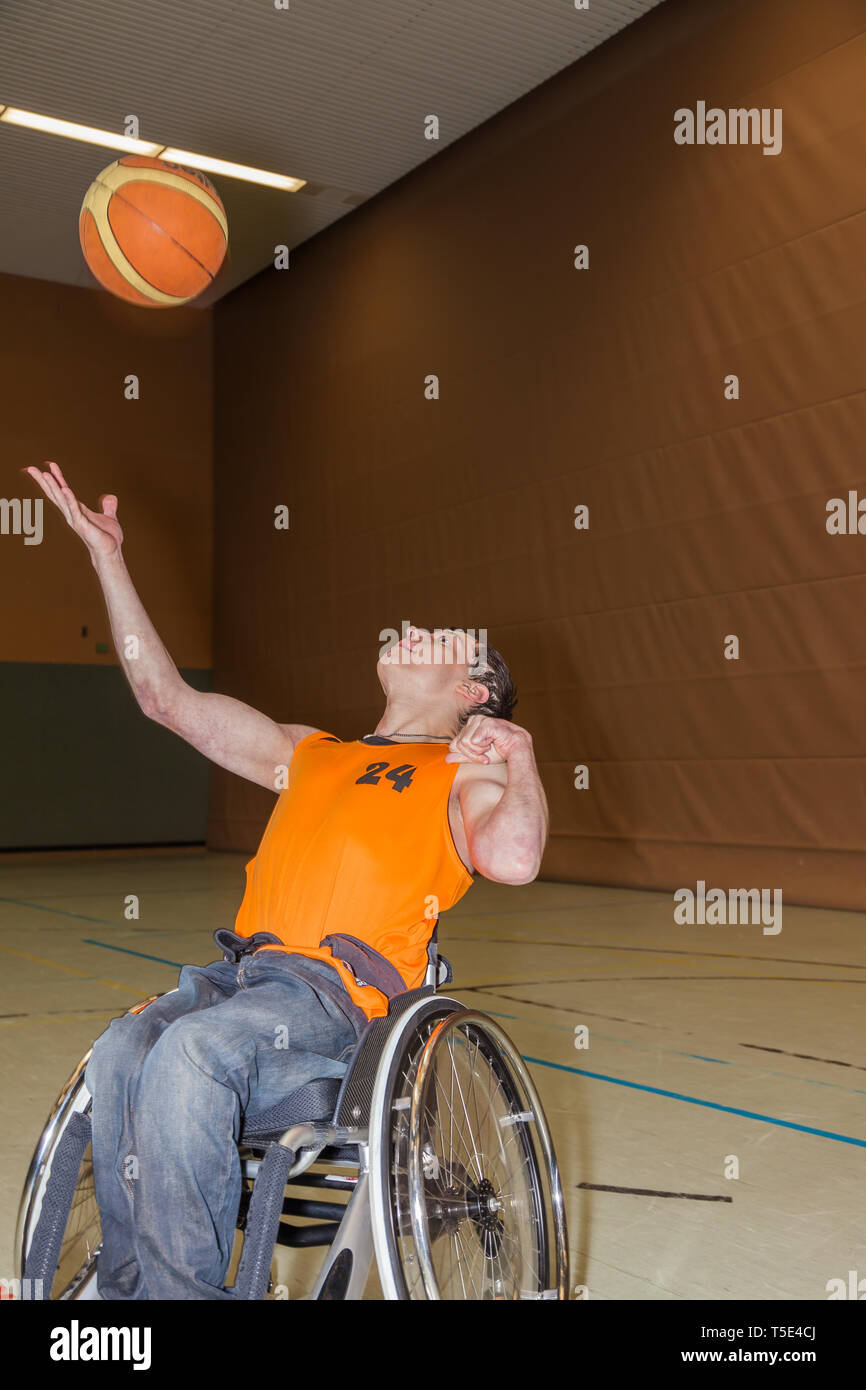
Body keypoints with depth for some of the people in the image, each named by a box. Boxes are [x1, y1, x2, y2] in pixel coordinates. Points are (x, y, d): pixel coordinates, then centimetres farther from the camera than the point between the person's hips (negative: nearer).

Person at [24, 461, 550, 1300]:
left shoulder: (466, 772, 11)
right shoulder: (309, 754, 29)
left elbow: (512, 859, -13)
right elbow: (167, 698, 27)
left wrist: (518, 758, -4)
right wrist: (108, 558, 27)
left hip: (340, 986, -5)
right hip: (244, 967, 5)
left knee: (190, 1052, -32)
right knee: (120, 1055, -25)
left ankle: (181, 1285, -19)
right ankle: (126, 1282, -14)